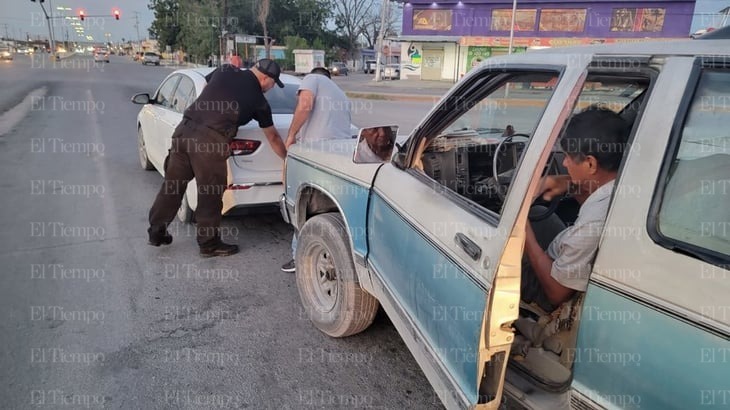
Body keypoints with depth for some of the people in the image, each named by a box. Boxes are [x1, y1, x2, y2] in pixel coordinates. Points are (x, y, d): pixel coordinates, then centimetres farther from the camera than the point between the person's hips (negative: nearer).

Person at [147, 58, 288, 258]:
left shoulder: (224, 71, 14)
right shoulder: (258, 100, 5)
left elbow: (205, 87, 33)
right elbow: (273, 138, 14)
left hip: (184, 129, 6)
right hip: (209, 141, -6)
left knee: (172, 185, 16)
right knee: (210, 195, 7)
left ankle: (156, 232, 30)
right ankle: (209, 244, 19)